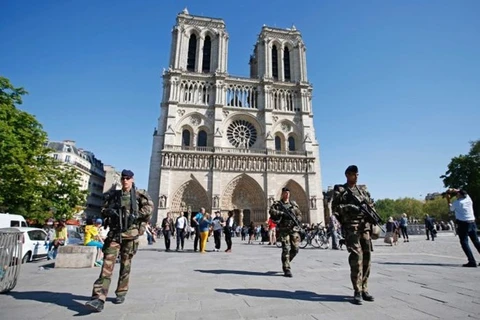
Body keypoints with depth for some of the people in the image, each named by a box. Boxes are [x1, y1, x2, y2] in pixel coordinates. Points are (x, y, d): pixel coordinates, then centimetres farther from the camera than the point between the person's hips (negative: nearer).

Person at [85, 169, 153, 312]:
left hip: (130, 234, -2)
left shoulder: (138, 194, 1)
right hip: (114, 233, 2)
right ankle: (99, 299, -8)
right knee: (107, 263, -6)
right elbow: (103, 210, 17)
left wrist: (136, 215, -18)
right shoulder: (113, 195, 11)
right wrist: (109, 211, -6)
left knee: (125, 264, 8)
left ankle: (121, 293, 23)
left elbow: (149, 207, -7)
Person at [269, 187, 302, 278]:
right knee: (286, 249, -7)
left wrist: (297, 220, -5)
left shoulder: (293, 204, 16)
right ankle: (287, 269, 2)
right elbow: (271, 211, -13)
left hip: (294, 229, 4)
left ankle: (286, 261, 30)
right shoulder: (277, 204, 4)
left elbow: (299, 214, 16)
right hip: (283, 229, -4)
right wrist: (282, 213, -20)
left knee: (295, 249, 3)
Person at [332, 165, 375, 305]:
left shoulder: (363, 191, 19)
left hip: (365, 226, 6)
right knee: (356, 257, -12)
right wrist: (350, 207, -18)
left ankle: (364, 289, 18)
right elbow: (335, 208, -7)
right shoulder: (340, 190, 2)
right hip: (351, 226, -6)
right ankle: (357, 292, -4)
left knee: (366, 257, 6)